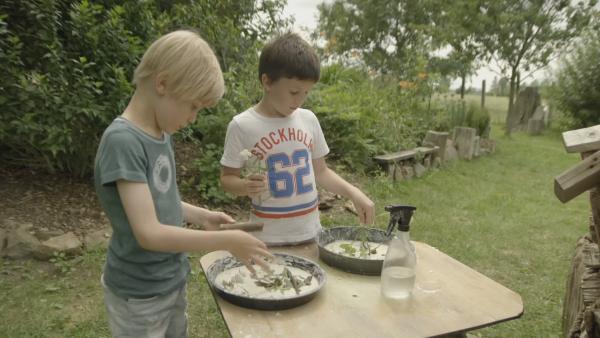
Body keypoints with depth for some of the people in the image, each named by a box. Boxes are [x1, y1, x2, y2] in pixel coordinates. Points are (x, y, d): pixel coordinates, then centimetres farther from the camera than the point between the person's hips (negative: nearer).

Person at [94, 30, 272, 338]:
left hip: (172, 281, 7)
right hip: (139, 294, -7)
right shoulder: (122, 141, -25)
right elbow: (149, 233, -27)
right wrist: (226, 241, -23)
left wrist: (202, 216, -1)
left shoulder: (162, 134, 0)